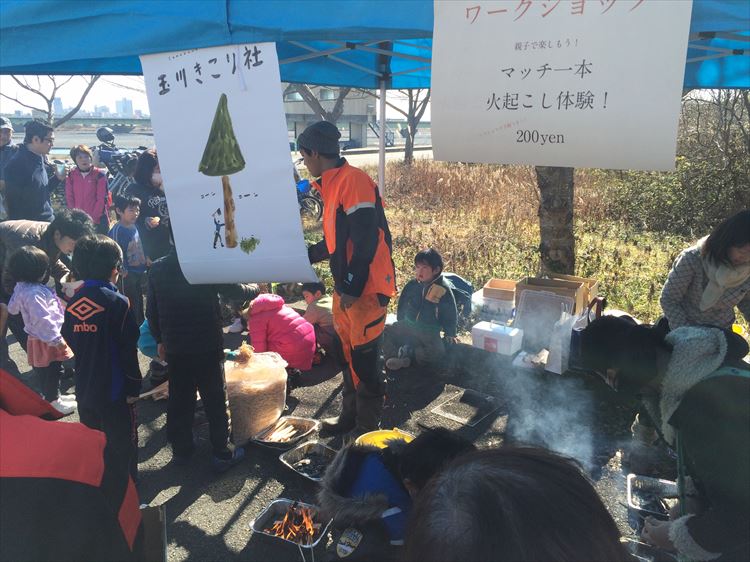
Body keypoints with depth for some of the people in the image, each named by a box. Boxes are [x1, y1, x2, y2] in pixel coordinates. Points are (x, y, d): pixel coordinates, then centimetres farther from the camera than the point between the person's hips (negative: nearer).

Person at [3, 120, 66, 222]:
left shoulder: (41, 159, 8)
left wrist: (58, 177, 2)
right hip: (28, 224, -8)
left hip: (48, 222, 8)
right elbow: (12, 201, -16)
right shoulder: (16, 164, -17)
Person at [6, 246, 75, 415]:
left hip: (40, 338, 10)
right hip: (45, 341, -10)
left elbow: (12, 308, 18)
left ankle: (53, 395, 38)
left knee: (47, 372, 23)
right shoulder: (33, 293, -30)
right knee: (52, 371, 5)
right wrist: (56, 339, -29)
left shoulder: (21, 287, 3)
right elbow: (42, 319, -33)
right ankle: (53, 401, 19)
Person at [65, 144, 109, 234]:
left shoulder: (99, 175, -2)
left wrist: (93, 218, -11)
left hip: (98, 221, -2)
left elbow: (102, 199, -6)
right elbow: (69, 198, 6)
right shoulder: (71, 175, 7)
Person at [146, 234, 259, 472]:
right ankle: (223, 454, 15)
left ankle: (181, 449, 30)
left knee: (179, 400, 17)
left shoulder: (157, 268, 0)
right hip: (207, 347, -4)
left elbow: (151, 310, 7)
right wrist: (255, 288, 16)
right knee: (215, 400, 7)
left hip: (174, 348, 4)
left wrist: (160, 340, 18)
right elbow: (237, 291, -5)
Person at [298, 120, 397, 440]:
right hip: (345, 287, 9)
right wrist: (306, 255, 24)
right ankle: (350, 416, 31)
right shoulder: (332, 185, 14)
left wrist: (352, 287, -20)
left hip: (365, 289, -9)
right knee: (349, 353, 17)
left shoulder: (353, 180, -15)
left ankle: (368, 424, 16)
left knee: (364, 357, 1)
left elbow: (366, 239, -21)